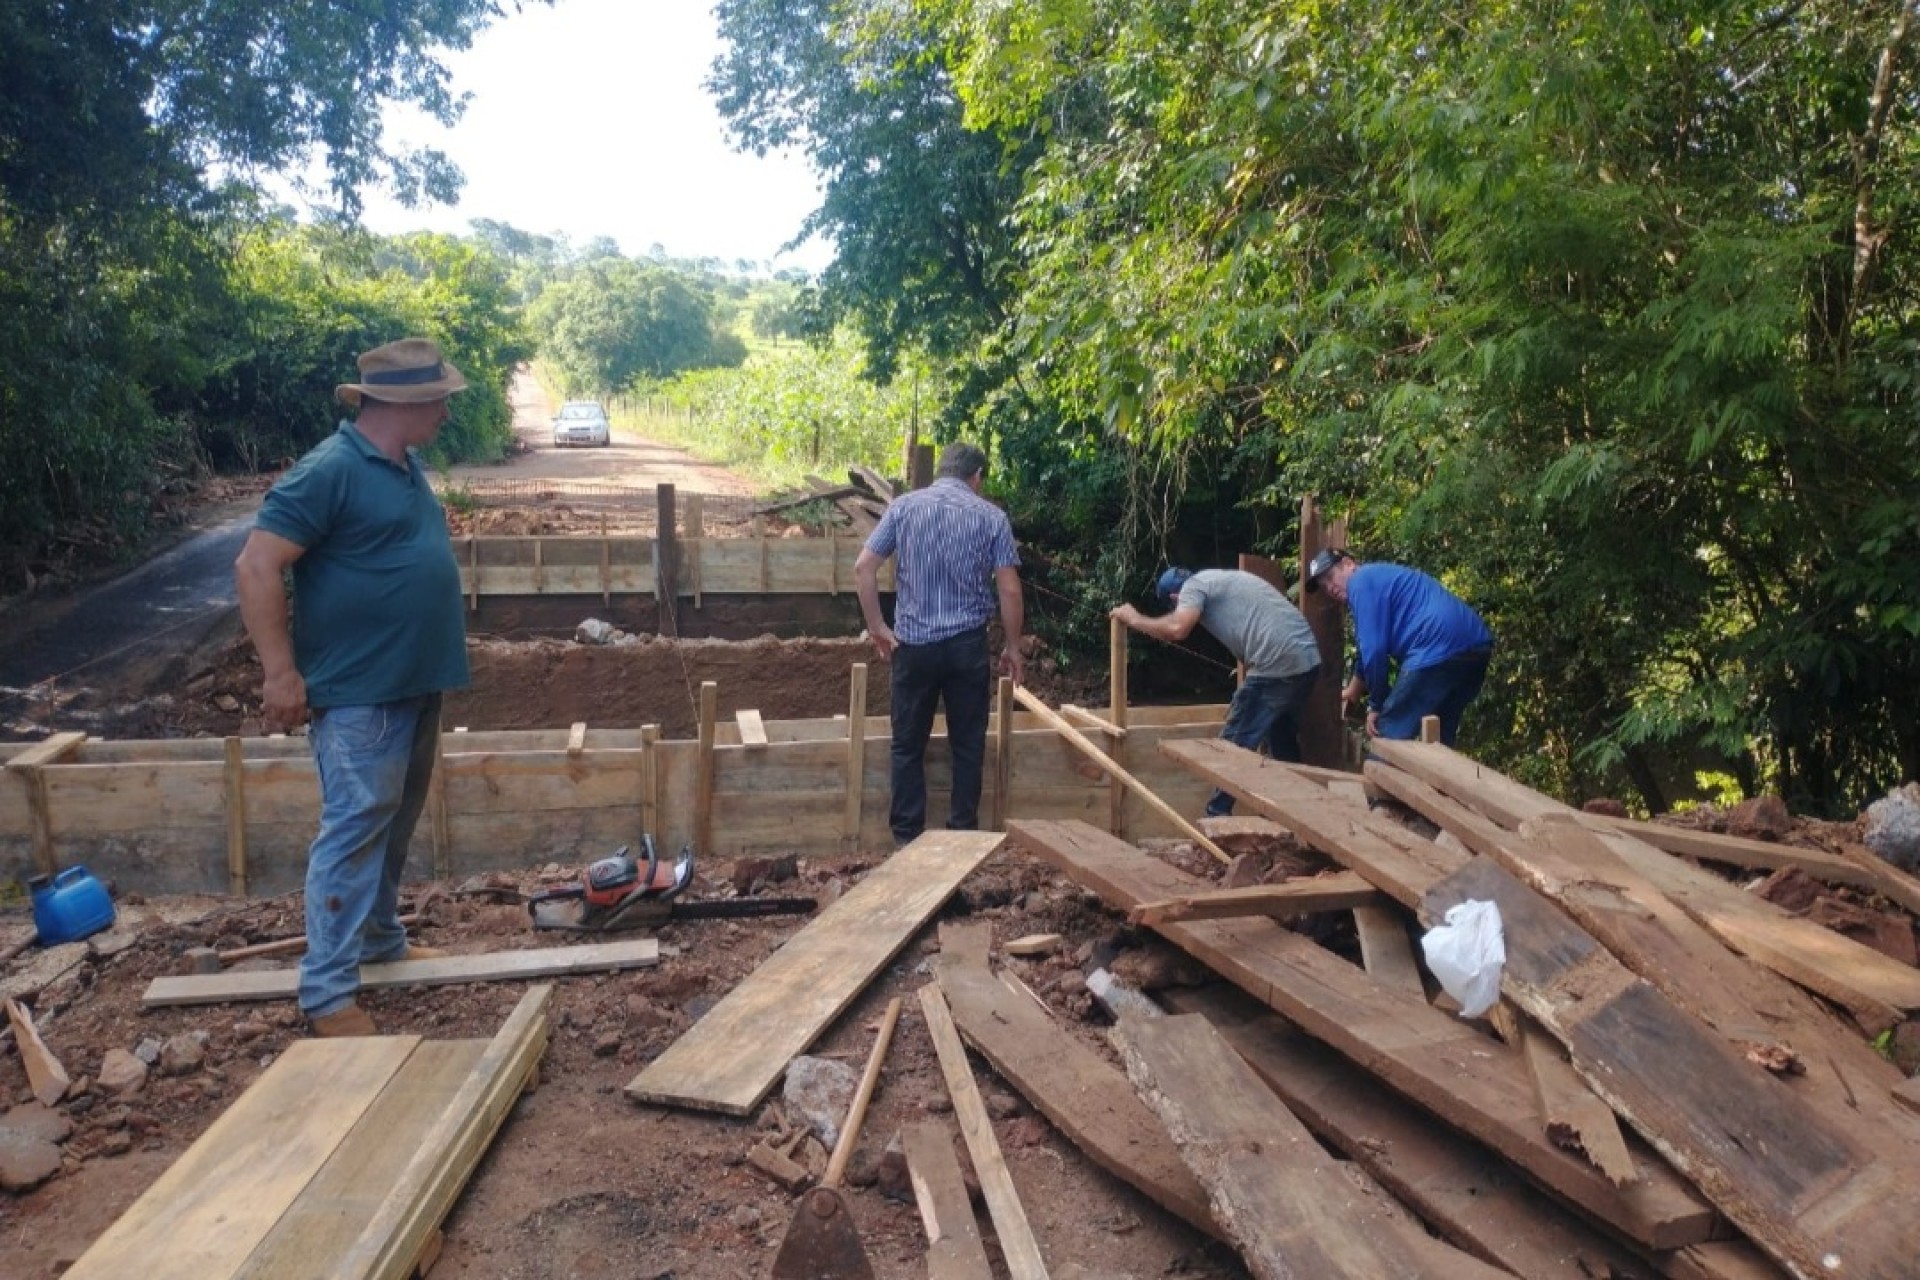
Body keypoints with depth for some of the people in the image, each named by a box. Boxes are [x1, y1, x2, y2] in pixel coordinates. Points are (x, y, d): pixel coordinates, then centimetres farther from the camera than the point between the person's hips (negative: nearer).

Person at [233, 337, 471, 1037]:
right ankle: (327, 991, 2)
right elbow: (256, 568, -20)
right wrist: (282, 673, -20)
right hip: (360, 690, -9)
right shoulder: (330, 470, -18)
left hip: (414, 682, 9)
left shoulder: (403, 465, 11)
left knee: (394, 823, 19)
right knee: (355, 828, -6)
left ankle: (382, 938, 35)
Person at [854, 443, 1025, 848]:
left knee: (909, 745, 10)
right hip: (968, 644, 0)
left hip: (913, 644, 1)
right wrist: (1012, 646, 7)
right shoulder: (992, 517, 0)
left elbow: (863, 568, -2)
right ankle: (964, 835, 17)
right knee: (968, 745, 11)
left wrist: (877, 627, 6)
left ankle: (907, 838, 14)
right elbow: (1009, 590, -4)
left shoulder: (903, 506, 3)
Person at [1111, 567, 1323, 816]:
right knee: (1283, 742, 26)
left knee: (1234, 746, 2)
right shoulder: (1222, 580, 28)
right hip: (1308, 658, 9)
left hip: (1278, 664, -9)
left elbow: (1177, 629, -18)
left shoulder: (1194, 585, 1)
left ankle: (1217, 819, 9)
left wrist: (1133, 619, -1)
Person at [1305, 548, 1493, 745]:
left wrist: (1376, 705, 4)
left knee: (1388, 739, 2)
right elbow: (1369, 650, 43)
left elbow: (1373, 648, -7)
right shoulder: (1380, 579, 31)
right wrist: (1352, 693, 54)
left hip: (1438, 650, -10)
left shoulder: (1361, 581, 2)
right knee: (1439, 740, 22)